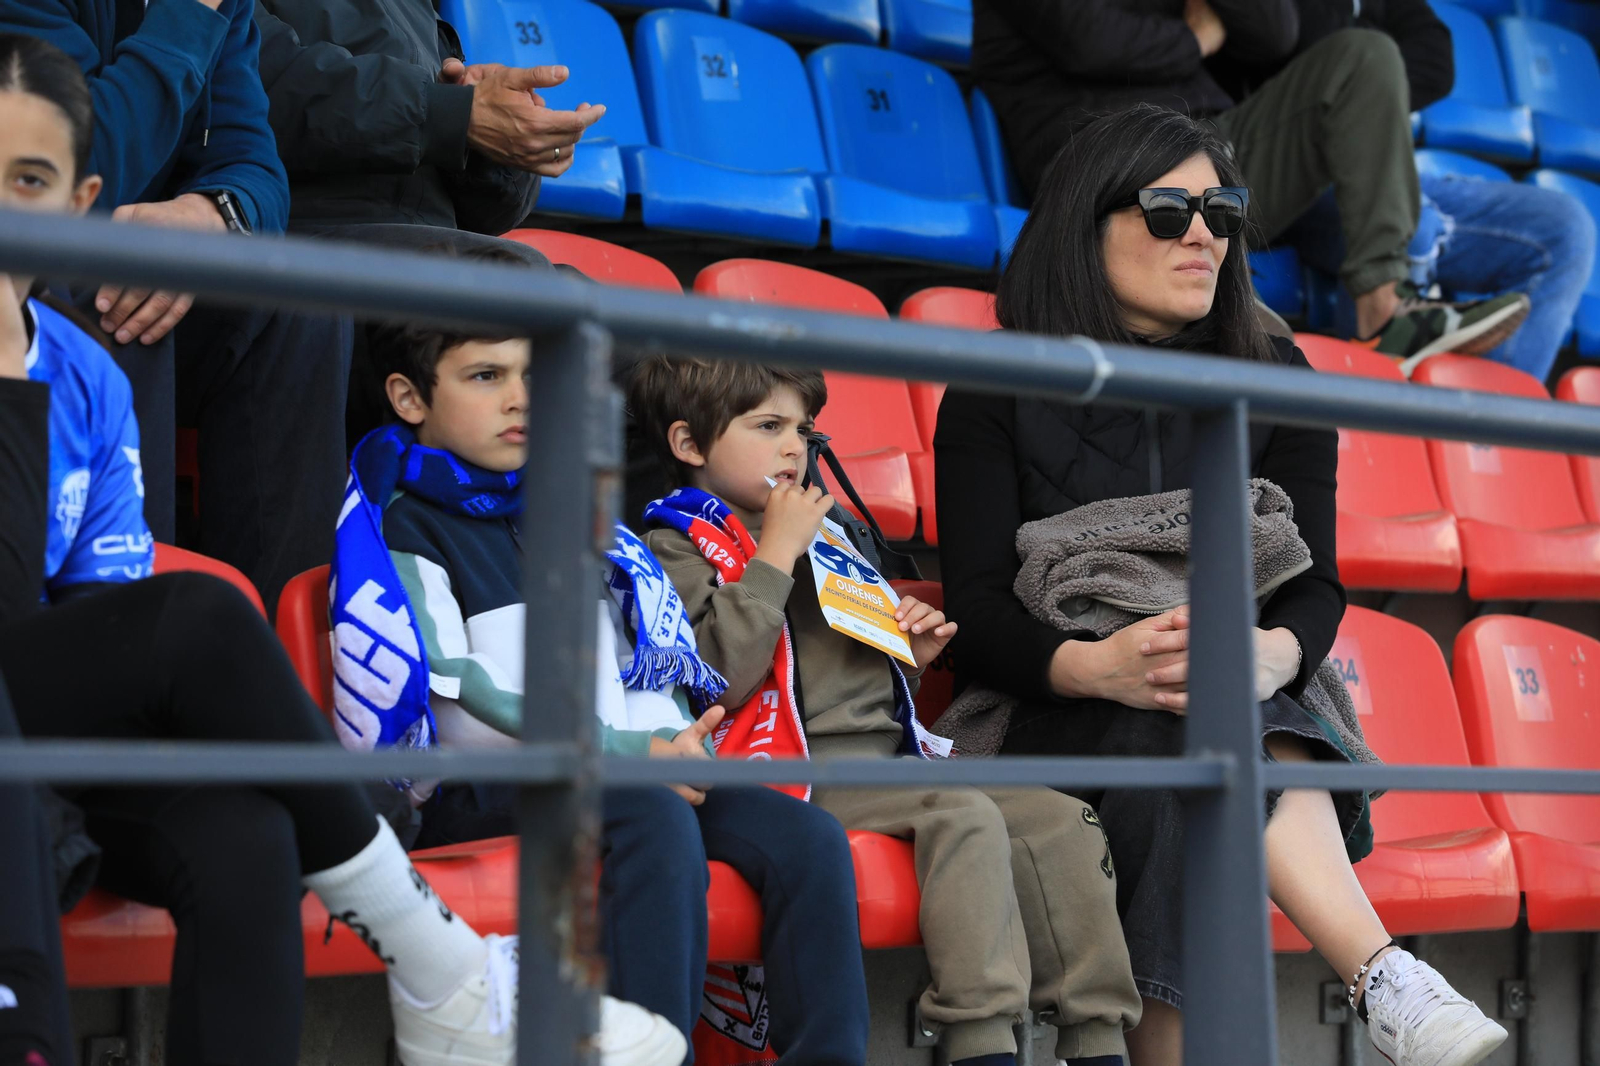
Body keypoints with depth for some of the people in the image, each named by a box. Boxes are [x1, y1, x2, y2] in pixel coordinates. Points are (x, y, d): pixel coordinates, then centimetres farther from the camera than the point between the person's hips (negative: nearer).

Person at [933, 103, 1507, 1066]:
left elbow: (1316, 582, 4)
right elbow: (979, 608, -5)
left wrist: (1275, 653, -23)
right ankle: (1382, 978, -51)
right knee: (1183, 736, -37)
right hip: (1060, 723, -2)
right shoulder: (998, 396, 7)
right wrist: (1094, 665, -28)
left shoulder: (1278, 387, 15)